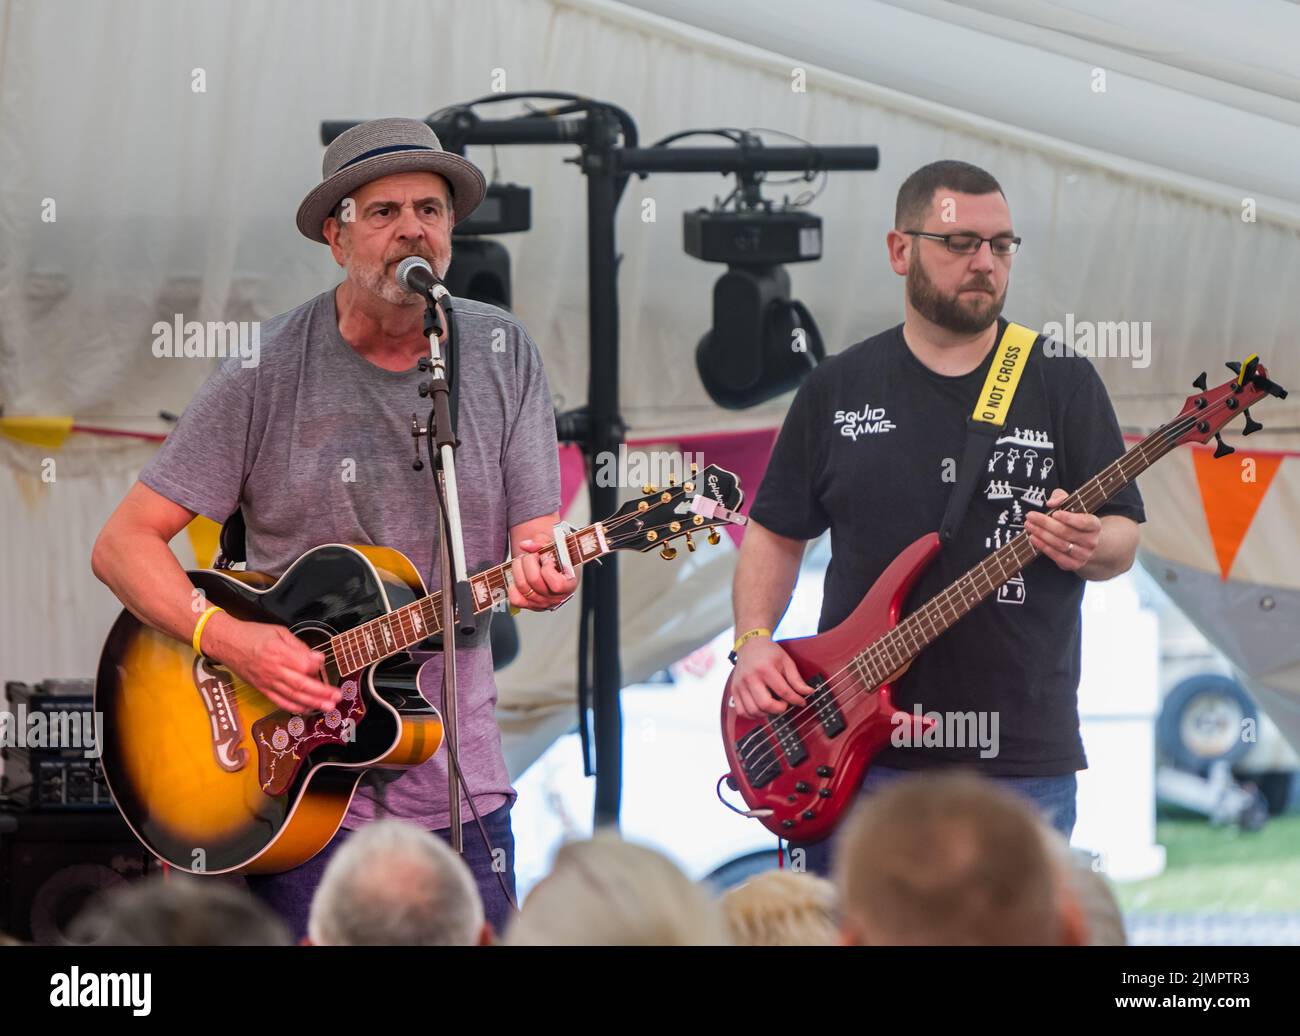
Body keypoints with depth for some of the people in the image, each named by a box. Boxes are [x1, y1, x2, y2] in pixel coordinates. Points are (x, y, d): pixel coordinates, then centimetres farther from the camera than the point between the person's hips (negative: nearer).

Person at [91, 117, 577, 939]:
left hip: (458, 780, 3)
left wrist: (542, 575, -21)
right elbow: (124, 544, -4)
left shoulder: (502, 355, 4)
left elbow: (537, 545, 4)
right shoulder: (268, 376, -5)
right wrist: (230, 640, -19)